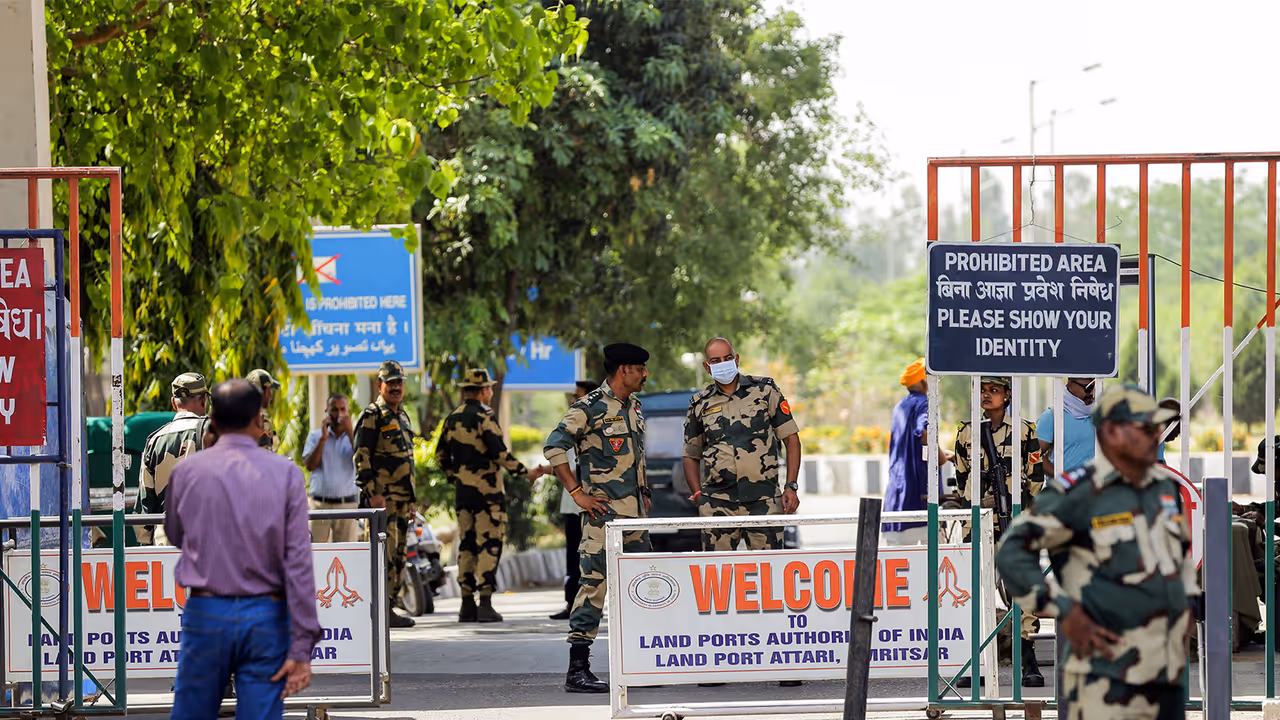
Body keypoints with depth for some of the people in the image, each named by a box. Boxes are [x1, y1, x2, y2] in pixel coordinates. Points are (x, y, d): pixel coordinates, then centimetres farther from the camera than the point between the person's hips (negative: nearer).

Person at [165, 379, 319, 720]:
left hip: (205, 614, 1)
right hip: (266, 616, -1)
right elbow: (298, 562, -9)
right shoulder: (285, 473, -5)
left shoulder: (187, 471, -1)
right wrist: (301, 648, -8)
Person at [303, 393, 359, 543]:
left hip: (347, 504, 0)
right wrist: (323, 438, -6)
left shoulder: (354, 436, 9)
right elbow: (310, 465, -2)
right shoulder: (315, 435, 11)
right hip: (320, 504, 1)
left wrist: (350, 433, -10)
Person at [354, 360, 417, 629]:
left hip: (401, 497, 9)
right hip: (382, 496, -9)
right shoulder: (372, 417, -7)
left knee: (398, 554, 9)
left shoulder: (402, 417, 20)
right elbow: (361, 458, -14)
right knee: (385, 552, -13)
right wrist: (373, 493, -21)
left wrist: (411, 498, 22)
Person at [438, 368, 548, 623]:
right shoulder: (483, 417, -13)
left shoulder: (453, 418, 10)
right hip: (487, 489, -7)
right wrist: (527, 473, -8)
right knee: (489, 545, -5)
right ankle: (485, 604, -9)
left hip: (462, 490, 7)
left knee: (466, 545, 11)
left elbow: (442, 456, 15)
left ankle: (467, 605, 10)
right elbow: (500, 454, -17)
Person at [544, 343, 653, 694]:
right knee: (595, 584, -11)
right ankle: (577, 670, -10)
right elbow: (554, 448, -14)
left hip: (635, 512, 8)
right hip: (604, 511, -8)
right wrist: (578, 493, -15)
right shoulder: (590, 408, -10)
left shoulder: (634, 407, 15)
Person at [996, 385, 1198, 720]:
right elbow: (1011, 553, -12)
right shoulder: (1079, 492, -11)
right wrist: (1066, 615, -15)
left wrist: (1187, 603, 19)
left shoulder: (1165, 486, 12)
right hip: (1106, 676, -8)